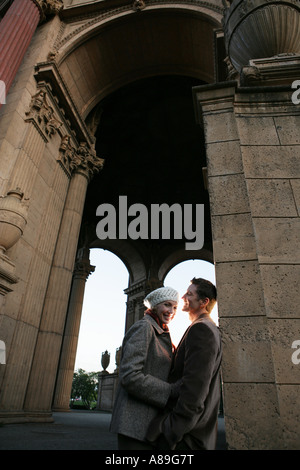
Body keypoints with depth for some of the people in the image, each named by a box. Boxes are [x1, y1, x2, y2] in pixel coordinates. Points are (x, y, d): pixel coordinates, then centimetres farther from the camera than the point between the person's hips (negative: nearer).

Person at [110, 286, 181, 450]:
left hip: (151, 422, 9)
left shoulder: (160, 334, 17)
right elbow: (129, 376, -22)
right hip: (136, 424, -9)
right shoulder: (143, 327, -12)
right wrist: (173, 391, -19)